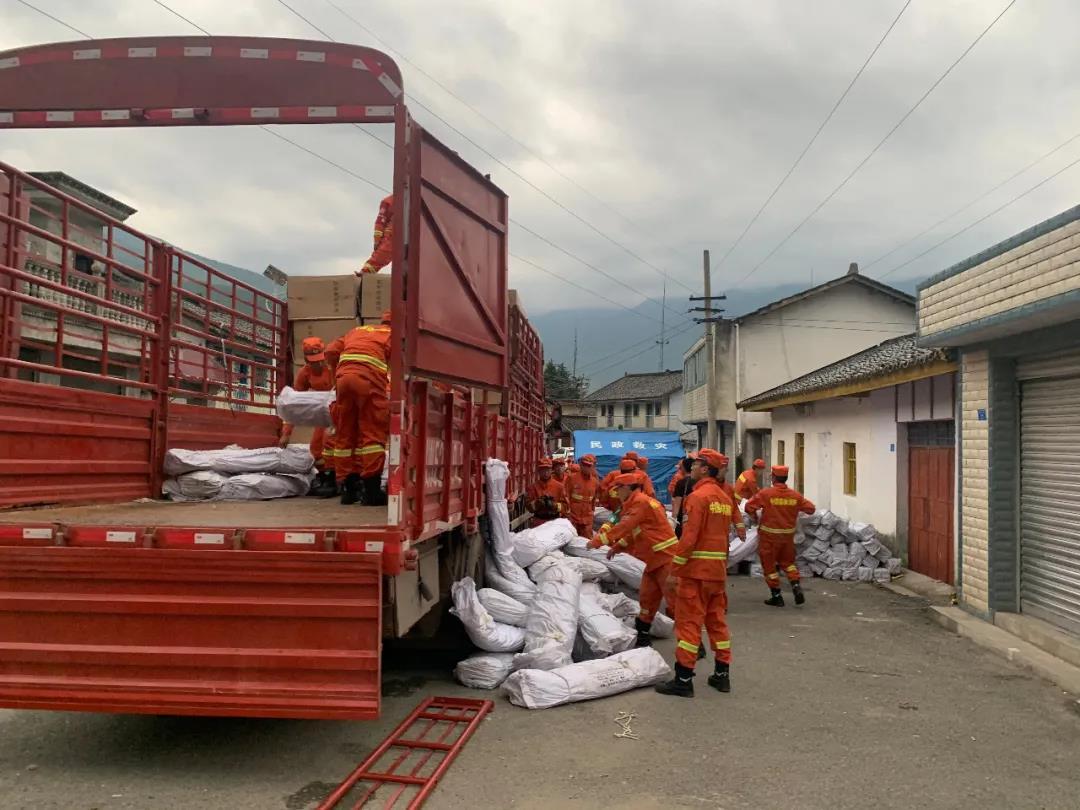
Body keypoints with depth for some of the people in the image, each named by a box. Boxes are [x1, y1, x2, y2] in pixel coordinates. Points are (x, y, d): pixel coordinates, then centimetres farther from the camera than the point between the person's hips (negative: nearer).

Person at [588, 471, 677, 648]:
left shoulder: (641, 502, -15)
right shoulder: (636, 503, 16)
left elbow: (624, 526, -19)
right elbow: (634, 532, 22)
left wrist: (598, 540, -14)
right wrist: (617, 547, 13)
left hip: (666, 557, -10)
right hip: (654, 560, 10)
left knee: (674, 600, -7)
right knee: (647, 598, 14)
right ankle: (641, 635, 24)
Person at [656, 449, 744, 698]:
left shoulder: (699, 495, -14)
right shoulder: (725, 497, 12)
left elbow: (689, 536, -18)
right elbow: (725, 532, 15)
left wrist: (675, 568, -14)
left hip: (697, 568, -8)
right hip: (718, 568, 8)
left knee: (689, 621, -3)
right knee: (717, 619, 15)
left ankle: (683, 679, 0)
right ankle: (722, 675, 20)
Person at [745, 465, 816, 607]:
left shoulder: (765, 493, -15)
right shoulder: (795, 495, -4)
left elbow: (749, 507, -14)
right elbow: (810, 509, 2)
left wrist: (755, 516, 6)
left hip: (769, 534, -4)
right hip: (788, 535, 4)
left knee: (769, 564, 8)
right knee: (787, 561, 23)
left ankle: (776, 596, 11)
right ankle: (796, 586, 6)